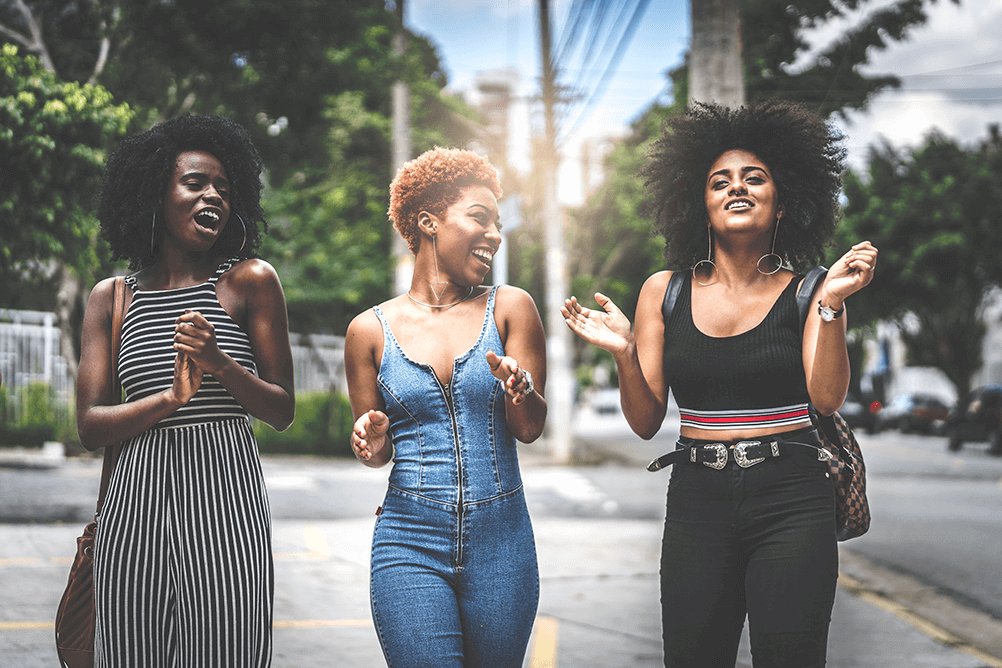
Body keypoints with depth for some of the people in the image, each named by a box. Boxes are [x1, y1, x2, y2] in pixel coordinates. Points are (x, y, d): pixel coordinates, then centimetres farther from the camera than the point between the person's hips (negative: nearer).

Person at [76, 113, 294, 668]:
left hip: (225, 497, -2)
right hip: (136, 500, 2)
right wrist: (170, 398, -13)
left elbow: (282, 412, 6)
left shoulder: (250, 280, 5)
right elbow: (90, 427, 4)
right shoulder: (111, 297, 11)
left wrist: (219, 364, -12)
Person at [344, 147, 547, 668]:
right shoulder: (371, 330, 4)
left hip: (501, 542, 1)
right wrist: (373, 442, -8)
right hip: (409, 544, -1)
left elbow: (530, 429, -1)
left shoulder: (510, 308, 4)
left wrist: (519, 389, -22)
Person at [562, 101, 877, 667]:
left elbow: (827, 398, -12)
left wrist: (832, 304, -20)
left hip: (791, 499, -2)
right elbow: (646, 422, 5)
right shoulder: (665, 292, 6)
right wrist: (625, 355, -12)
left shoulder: (803, 291, 1)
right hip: (698, 499, 2)